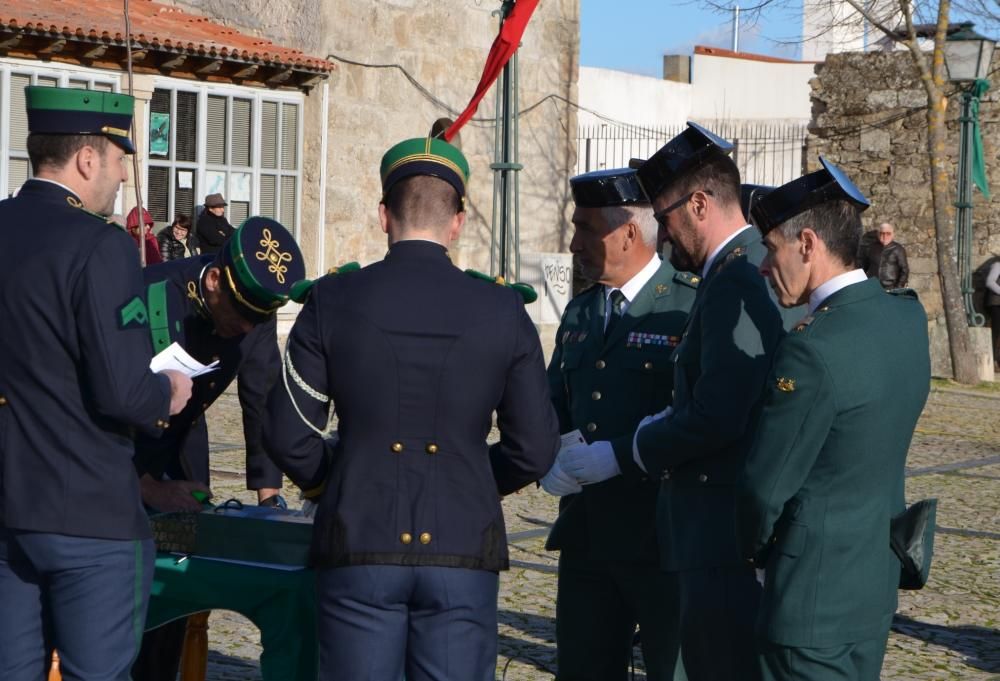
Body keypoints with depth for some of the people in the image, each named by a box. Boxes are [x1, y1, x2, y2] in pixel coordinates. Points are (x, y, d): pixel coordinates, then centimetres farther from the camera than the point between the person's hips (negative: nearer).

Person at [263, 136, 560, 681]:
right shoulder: (502, 310, 0)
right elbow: (535, 449, 3)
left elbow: (287, 432, -1)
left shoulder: (333, 301, -2)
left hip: (359, 550, 0)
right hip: (463, 553, 0)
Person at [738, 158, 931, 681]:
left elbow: (765, 486, -17)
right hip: (875, 582, 9)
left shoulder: (812, 350, -24)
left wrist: (753, 548, 1)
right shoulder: (907, 316, 1)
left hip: (816, 593, -9)